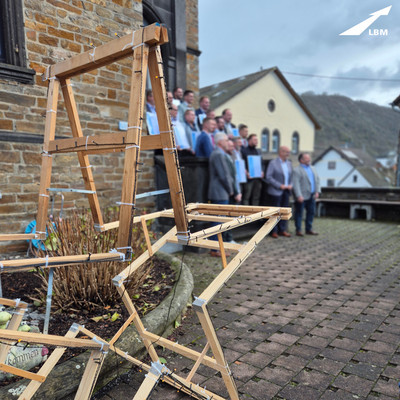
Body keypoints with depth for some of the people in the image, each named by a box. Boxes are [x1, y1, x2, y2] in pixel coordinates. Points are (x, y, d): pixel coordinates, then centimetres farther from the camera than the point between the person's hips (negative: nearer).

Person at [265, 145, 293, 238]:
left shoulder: (289, 163, 14)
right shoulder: (273, 163, -6)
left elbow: (291, 176, 20)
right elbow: (268, 177, -12)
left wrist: (290, 185, 0)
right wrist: (280, 186, -16)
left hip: (286, 191, 6)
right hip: (276, 191, -6)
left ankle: (282, 230, 18)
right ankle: (274, 231, 8)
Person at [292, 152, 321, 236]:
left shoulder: (312, 169, 17)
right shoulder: (297, 170, -7)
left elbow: (317, 180, 15)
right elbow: (296, 184, -14)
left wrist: (317, 191, 2)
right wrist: (299, 195, -22)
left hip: (311, 196, 7)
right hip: (301, 196, -7)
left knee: (311, 212, 10)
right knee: (299, 213, 0)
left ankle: (309, 229, 21)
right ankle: (298, 230, 9)